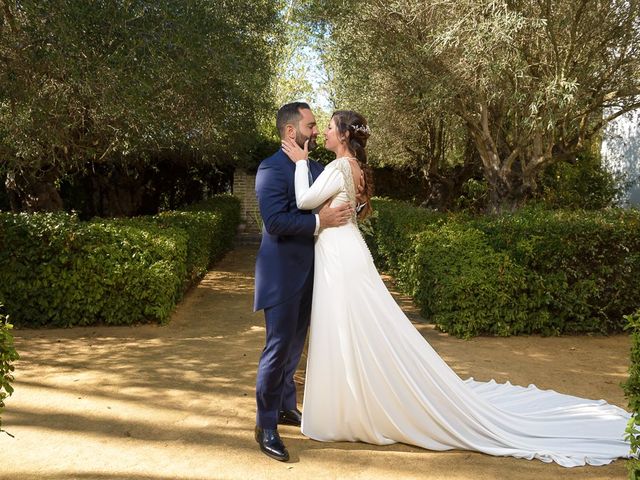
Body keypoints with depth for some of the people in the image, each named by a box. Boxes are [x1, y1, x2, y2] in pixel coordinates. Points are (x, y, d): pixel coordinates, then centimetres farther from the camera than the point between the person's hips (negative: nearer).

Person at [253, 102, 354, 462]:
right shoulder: (271, 169, -13)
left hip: (308, 271, 8)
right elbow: (275, 221, -24)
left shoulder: (318, 169, 11)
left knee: (295, 344, 17)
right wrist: (319, 222, -23)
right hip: (282, 272, -8)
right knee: (279, 346, -3)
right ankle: (266, 425, 8)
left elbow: (329, 206, 19)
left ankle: (286, 406, 32)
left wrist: (344, 212, -1)